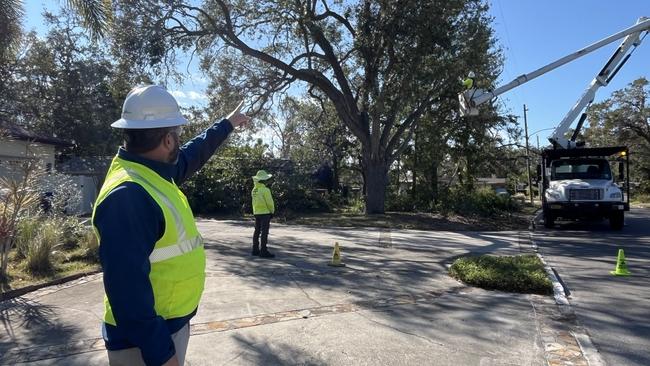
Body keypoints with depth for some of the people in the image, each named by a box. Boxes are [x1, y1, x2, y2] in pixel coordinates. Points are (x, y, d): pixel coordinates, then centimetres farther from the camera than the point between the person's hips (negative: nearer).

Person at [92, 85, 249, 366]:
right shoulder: (127, 196, -28)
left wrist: (227, 124, 32)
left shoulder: (153, 173, 2)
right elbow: (127, 287, -30)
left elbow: (193, 154, 22)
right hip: (146, 338, -9)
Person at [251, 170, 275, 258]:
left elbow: (255, 202, 10)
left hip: (256, 213, 8)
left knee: (257, 231, 13)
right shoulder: (265, 190, -16)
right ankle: (264, 251, -5)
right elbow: (270, 202, -16)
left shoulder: (254, 190, 7)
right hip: (265, 213, -8)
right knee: (264, 232, -6)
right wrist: (272, 211, -2)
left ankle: (255, 250, 19)